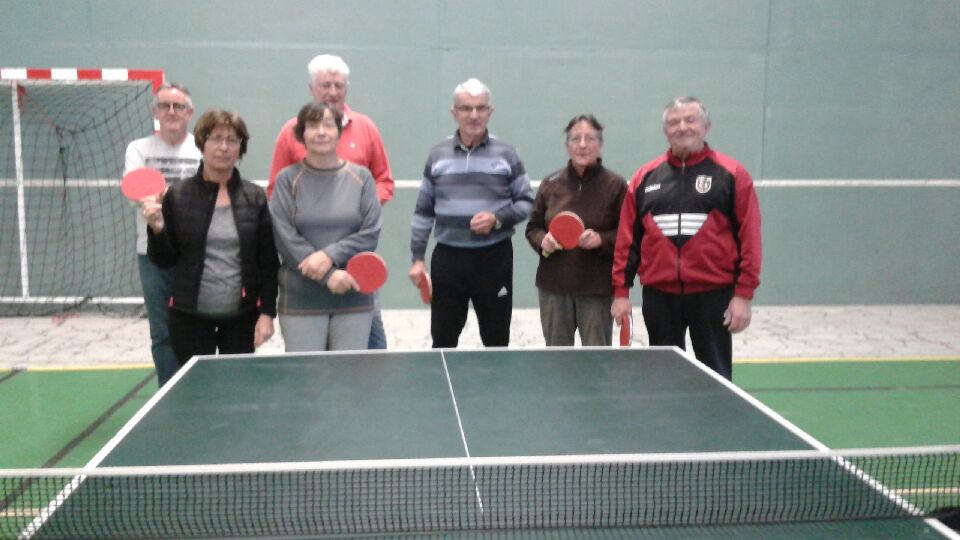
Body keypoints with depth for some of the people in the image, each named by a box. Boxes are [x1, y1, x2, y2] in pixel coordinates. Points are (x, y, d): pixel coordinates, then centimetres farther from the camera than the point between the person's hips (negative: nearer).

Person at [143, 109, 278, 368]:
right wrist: (157, 229, -16)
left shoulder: (255, 198, 0)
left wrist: (267, 312, -5)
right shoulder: (178, 197, -1)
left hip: (242, 315, 0)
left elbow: (268, 262, 0)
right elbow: (165, 260, 2)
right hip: (190, 316, 0)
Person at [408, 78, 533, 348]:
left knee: (497, 340, 9)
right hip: (447, 257, 1)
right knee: (442, 340, 8)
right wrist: (417, 257, 4)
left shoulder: (506, 154, 1)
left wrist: (498, 219, -15)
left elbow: (526, 202, 4)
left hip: (494, 258, -1)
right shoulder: (437, 154, 5)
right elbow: (423, 210, 9)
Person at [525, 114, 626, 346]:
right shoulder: (550, 184, 7)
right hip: (553, 286, 3)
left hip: (598, 288, -3)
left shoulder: (615, 185, -3)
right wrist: (542, 241, -7)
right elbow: (533, 228, 14)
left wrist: (602, 240, -20)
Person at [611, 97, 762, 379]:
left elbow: (749, 237, -4)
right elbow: (627, 238, 8)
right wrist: (621, 290, 3)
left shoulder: (732, 174, 0)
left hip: (713, 295, -3)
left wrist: (744, 294, -9)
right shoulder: (645, 177, 9)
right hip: (658, 295, 3)